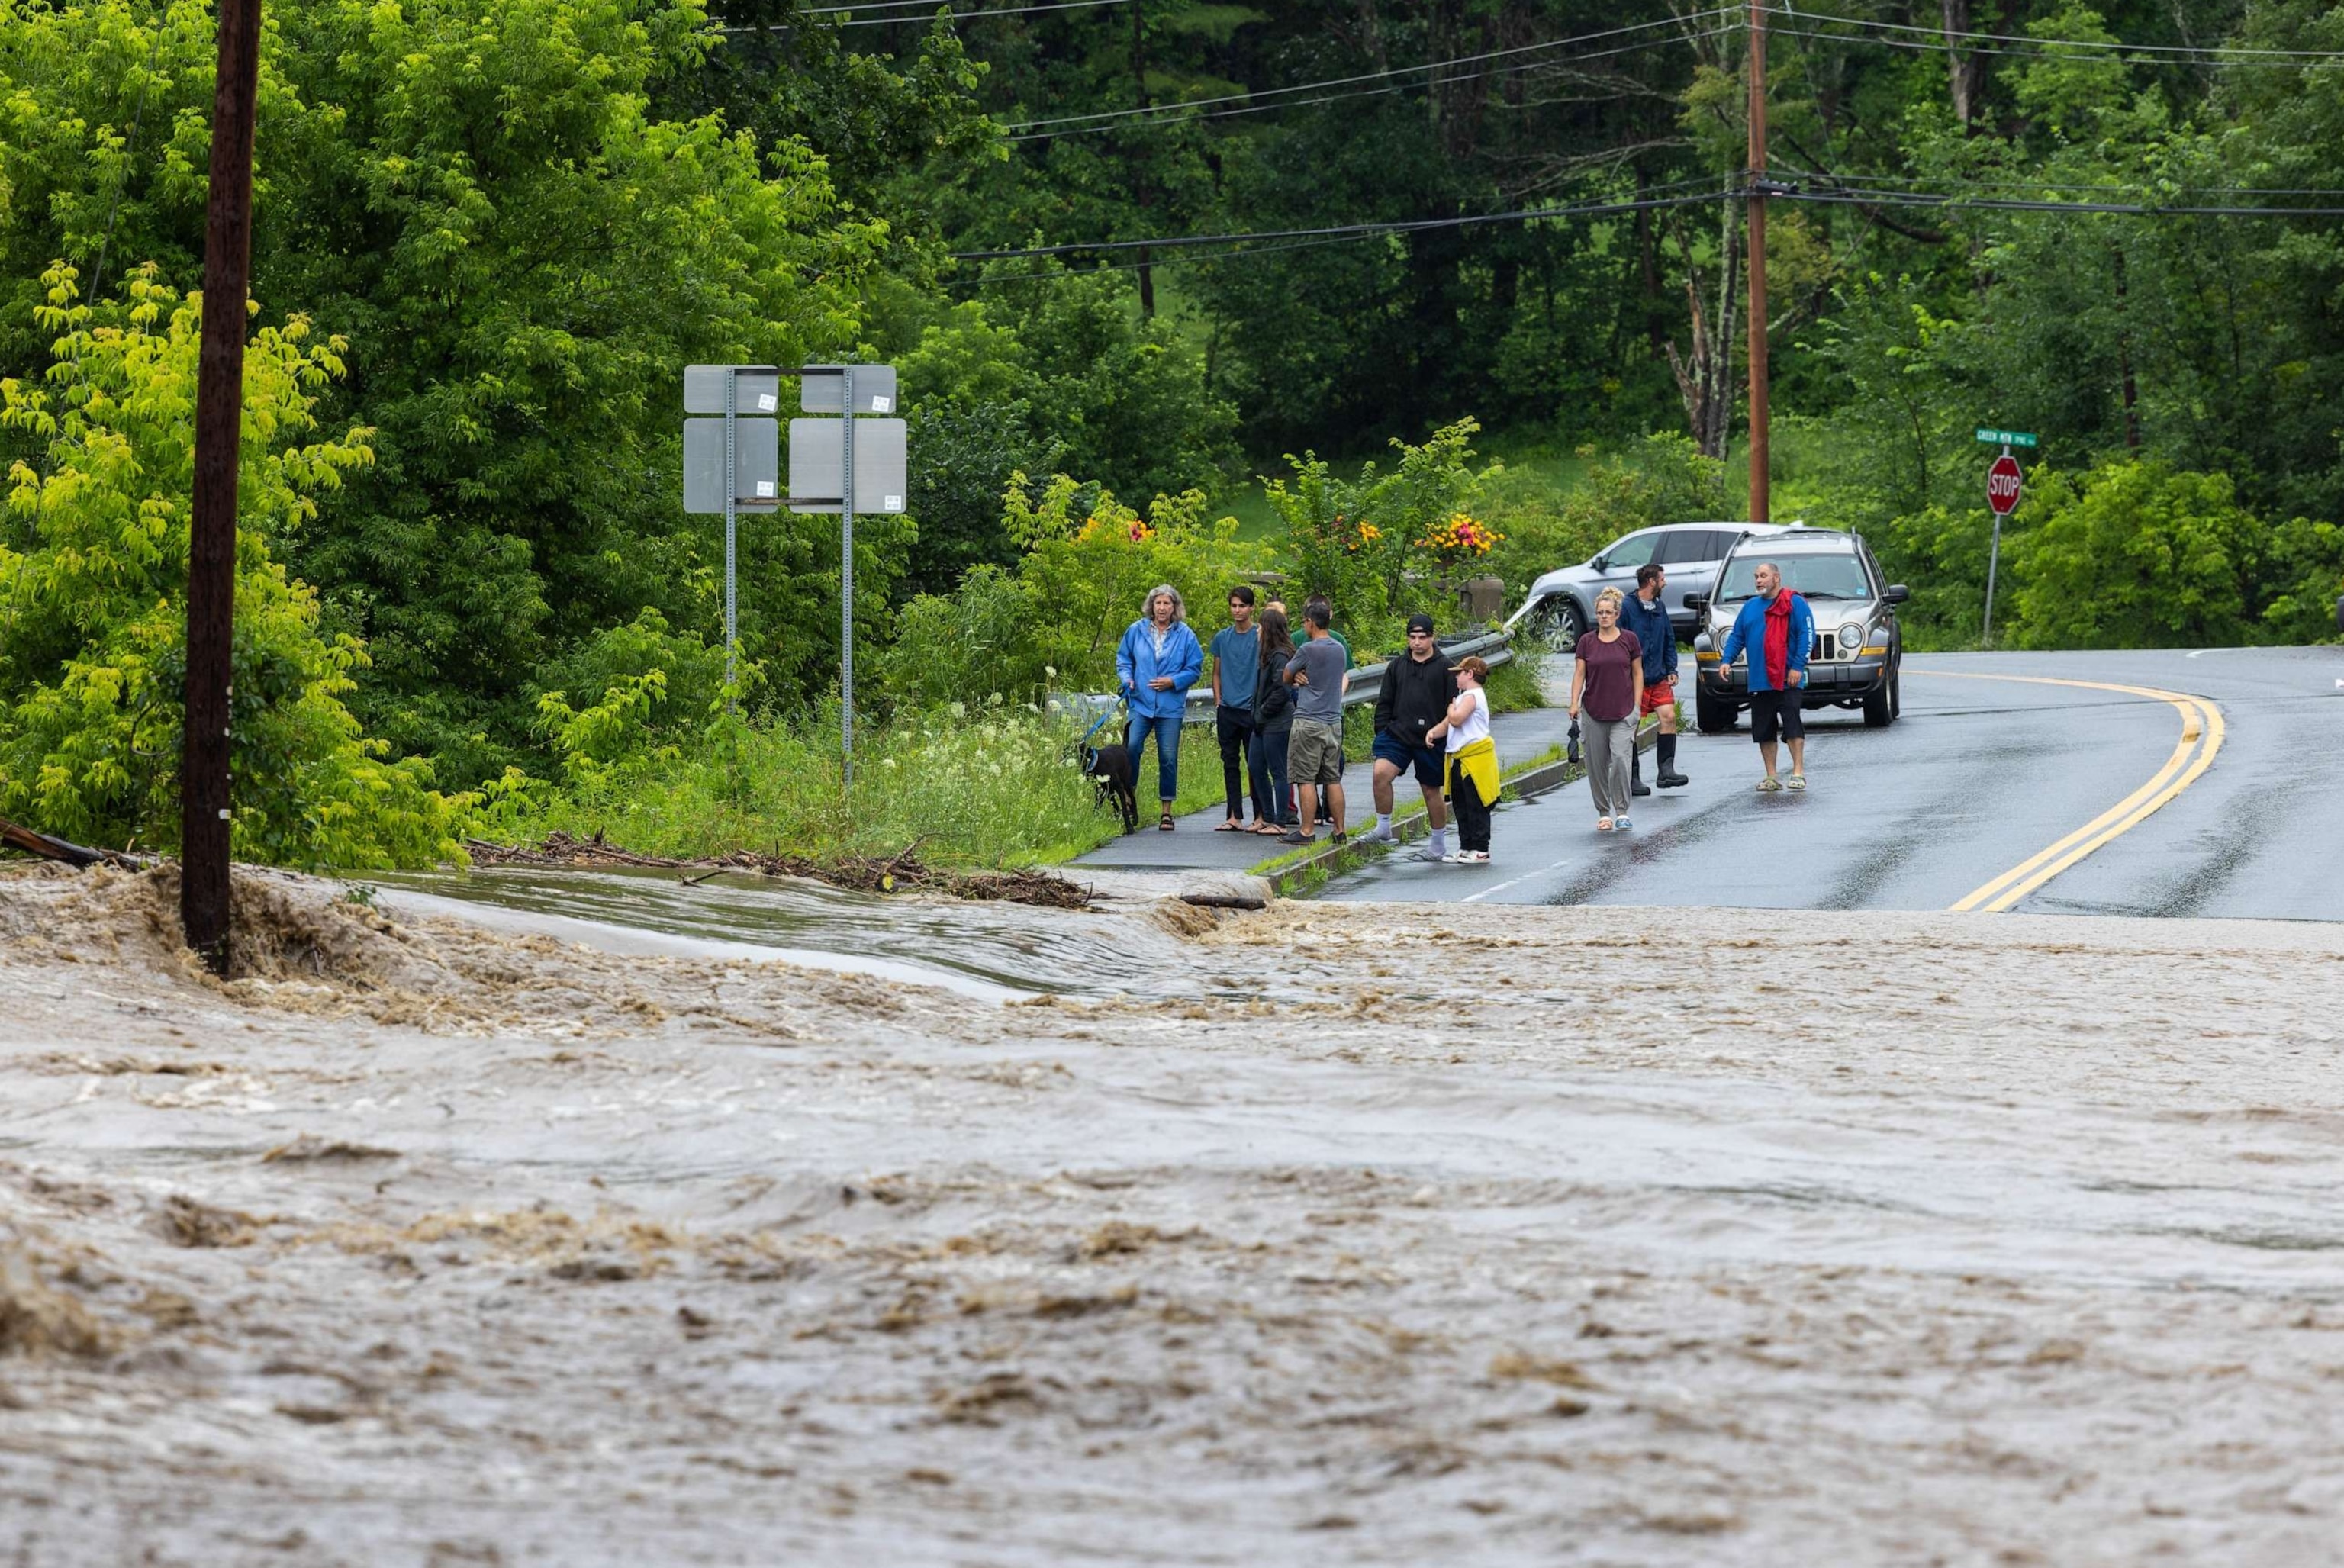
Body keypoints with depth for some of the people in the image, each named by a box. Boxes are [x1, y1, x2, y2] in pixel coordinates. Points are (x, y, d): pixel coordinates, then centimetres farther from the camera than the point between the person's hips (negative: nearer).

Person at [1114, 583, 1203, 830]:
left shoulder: (1185, 635, 1)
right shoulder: (1137, 631, 4)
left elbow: (1194, 669, 5)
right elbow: (1123, 658, 15)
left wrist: (1173, 682, -10)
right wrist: (1126, 678, -3)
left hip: (1170, 707, -1)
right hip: (1141, 704, 1)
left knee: (1168, 758, 2)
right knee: (1131, 748, -15)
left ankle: (1167, 811, 11)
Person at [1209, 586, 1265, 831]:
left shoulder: (1261, 636, -3)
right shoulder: (1222, 638, 10)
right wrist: (1218, 702, 9)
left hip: (1252, 710, -4)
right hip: (1227, 710, 4)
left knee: (1255, 765, -2)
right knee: (1230, 764, 6)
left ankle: (1261, 816, 4)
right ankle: (1235, 817, 10)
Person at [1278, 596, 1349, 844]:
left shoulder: (1307, 650, -12)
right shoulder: (1339, 649, 9)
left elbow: (1286, 677, 0)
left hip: (1309, 721, -7)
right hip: (1334, 720, 7)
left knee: (1306, 779, -4)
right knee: (1332, 779, 10)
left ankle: (1307, 830, -5)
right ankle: (1339, 830, 11)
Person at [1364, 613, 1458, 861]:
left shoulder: (1444, 668, 0)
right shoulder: (1397, 666, 10)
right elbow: (1384, 703, 14)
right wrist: (1382, 732, 5)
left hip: (1430, 741, -2)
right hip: (1398, 735, 2)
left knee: (1431, 791, 8)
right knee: (1381, 773, -21)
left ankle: (1439, 844, 21)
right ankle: (1383, 829, -9)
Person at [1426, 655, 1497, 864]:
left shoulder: (1472, 696, -12)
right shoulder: (1466, 696, 18)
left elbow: (1456, 719, -26)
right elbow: (1447, 724, 16)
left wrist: (1451, 708, -5)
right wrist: (1433, 732, -4)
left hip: (1475, 758, -10)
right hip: (1461, 760, 10)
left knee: (1476, 807, -5)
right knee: (1461, 805, 13)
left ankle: (1480, 850, -3)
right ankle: (1466, 847, 19)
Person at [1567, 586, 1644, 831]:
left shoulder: (1629, 640, 2)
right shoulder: (1587, 642, 4)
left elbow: (1637, 673, 7)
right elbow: (1579, 673, 4)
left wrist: (1637, 705, 1)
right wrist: (1574, 702, -9)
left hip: (1623, 711, -2)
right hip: (1594, 711, 2)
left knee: (1620, 757, -15)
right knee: (1597, 763, 4)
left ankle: (1621, 811, -6)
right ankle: (1603, 813, 14)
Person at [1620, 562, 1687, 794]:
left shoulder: (1660, 607, 12)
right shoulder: (1627, 607, -9)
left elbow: (1669, 641, 20)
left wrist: (1671, 670, 9)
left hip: (1659, 678, 6)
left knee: (1669, 716, -9)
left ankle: (1666, 770, -6)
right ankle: (1633, 779, 7)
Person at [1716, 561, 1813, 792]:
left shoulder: (1795, 604, 0)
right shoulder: (1750, 607, 17)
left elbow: (1807, 635, -6)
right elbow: (1736, 636, 18)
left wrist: (1797, 667, -14)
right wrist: (1726, 660, 1)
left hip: (1787, 680, -6)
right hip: (1759, 682, 6)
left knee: (1793, 725, -10)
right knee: (1763, 731, 5)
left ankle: (1798, 773, -6)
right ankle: (1771, 778, 10)